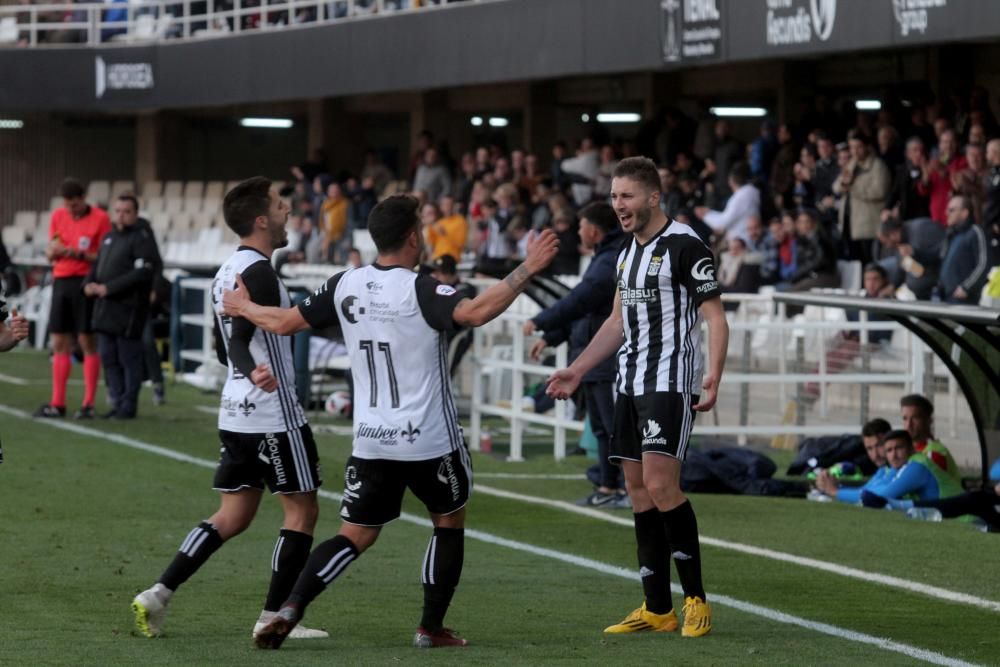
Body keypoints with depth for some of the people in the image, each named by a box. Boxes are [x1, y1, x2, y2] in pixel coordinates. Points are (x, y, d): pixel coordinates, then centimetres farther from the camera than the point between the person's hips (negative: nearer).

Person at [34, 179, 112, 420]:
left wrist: (81, 254, -21)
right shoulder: (58, 216, 10)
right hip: (61, 281, 5)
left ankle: (89, 404, -1)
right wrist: (53, 250, -9)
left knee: (87, 342, -4)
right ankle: (57, 404, 7)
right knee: (60, 343, 4)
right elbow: (49, 254, 14)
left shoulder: (100, 218, -6)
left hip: (86, 282, -5)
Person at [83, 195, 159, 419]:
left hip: (129, 308, -8)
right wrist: (89, 284, 0)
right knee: (108, 357, 9)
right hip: (105, 308, 8)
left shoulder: (142, 237, -6)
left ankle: (128, 406, 2)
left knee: (129, 358, -3)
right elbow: (97, 266, 23)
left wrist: (109, 288, -18)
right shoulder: (109, 237, 18)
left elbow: (142, 273, -16)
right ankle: (118, 403, 17)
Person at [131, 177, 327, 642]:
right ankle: (273, 617, 2)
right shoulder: (260, 273, -16)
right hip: (273, 414, -9)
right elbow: (238, 338, -27)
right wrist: (254, 372, -46)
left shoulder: (227, 272, 14)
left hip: (236, 412, 9)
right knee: (302, 510, 2)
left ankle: (158, 595, 2)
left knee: (232, 516, 12)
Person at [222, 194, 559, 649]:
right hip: (431, 440, -4)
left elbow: (285, 322, 8)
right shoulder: (421, 290, -16)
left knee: (356, 535, 9)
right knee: (449, 522, 18)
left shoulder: (345, 286, 0)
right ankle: (431, 628, 16)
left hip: (371, 441, 4)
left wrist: (244, 308, 27)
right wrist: (527, 269, -29)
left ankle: (290, 608, -9)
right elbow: (475, 313, -33)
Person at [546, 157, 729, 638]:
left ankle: (696, 599, -7)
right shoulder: (628, 251, 15)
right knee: (638, 490, 6)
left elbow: (715, 316, -13)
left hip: (671, 381, -9)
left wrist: (713, 376, -25)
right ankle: (657, 609, 11)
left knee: (660, 485, -17)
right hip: (631, 382, 9)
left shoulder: (685, 246, -10)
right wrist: (576, 371, 23)